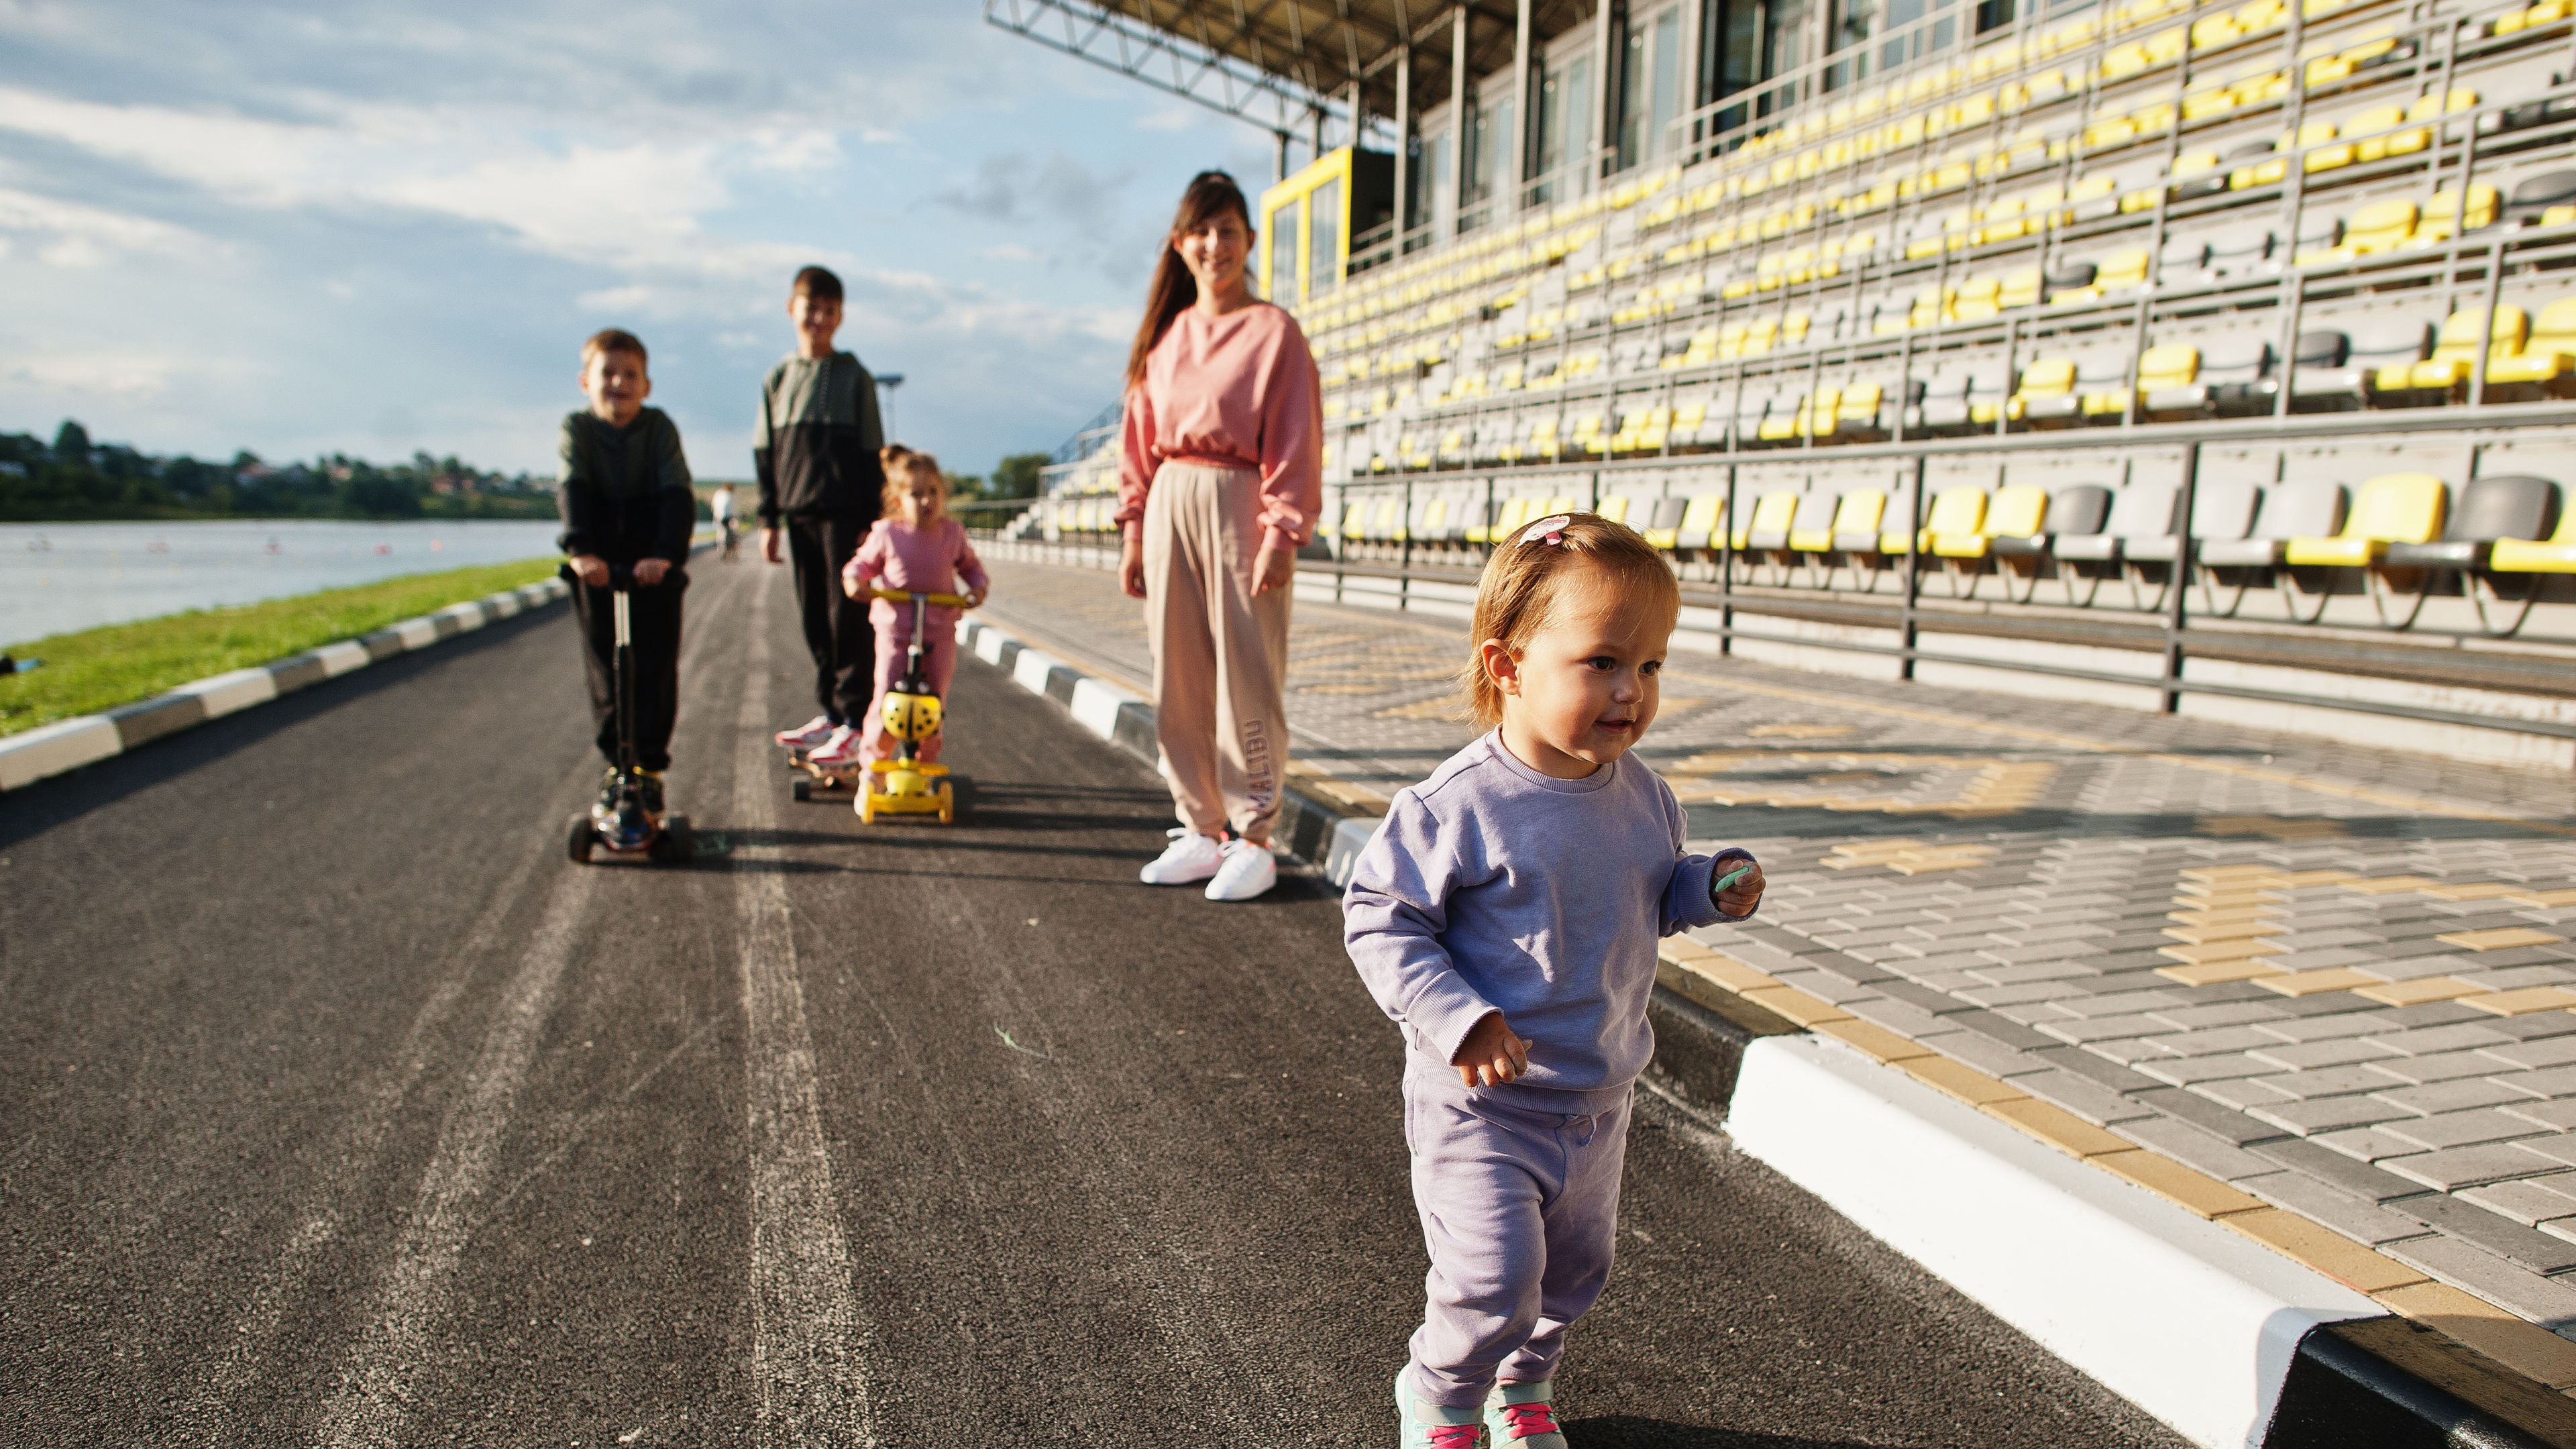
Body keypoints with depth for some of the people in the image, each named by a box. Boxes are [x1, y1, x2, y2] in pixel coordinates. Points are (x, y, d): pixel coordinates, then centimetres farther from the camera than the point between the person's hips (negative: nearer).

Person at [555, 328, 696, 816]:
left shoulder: (660, 427, -7)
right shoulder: (577, 428, -4)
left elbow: (677, 495, -18)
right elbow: (572, 491, -18)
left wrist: (665, 553, -33)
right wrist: (580, 549, -35)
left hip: (655, 566, -1)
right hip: (597, 567, 1)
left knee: (656, 669, -1)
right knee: (604, 669, 6)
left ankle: (650, 766, 9)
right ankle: (617, 763, 17)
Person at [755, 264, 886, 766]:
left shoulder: (854, 377, 1)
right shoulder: (778, 379, 12)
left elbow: (871, 454, 0)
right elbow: (765, 454, 13)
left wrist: (872, 520, -6)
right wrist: (769, 519, 8)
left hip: (844, 513, -4)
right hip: (798, 515, 4)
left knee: (848, 616, -5)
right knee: (814, 617, 9)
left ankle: (854, 723, -3)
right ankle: (829, 712, 20)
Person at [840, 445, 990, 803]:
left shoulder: (952, 533, 2)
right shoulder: (887, 533, -5)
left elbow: (971, 566, 16)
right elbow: (862, 563, 6)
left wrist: (979, 586, -4)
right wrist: (853, 581, -15)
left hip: (940, 632, 2)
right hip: (895, 629, -2)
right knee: (886, 702, -7)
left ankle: (924, 769, 24)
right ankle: (872, 767, 12)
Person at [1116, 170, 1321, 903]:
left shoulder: (1274, 331, -1)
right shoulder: (1165, 334, 14)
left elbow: (1295, 443, -7)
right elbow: (1140, 439, 15)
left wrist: (1282, 535, -14)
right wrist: (1134, 530, 9)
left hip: (1237, 507, -5)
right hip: (1170, 508, 6)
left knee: (1247, 678, -3)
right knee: (1177, 678, 7)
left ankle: (1254, 838, 7)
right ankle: (1200, 831, 18)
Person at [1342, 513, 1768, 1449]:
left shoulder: (1640, 794, -4)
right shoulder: (1459, 807, -24)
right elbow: (1379, 918, -18)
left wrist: (1710, 889, -7)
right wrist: (1456, 1019, -28)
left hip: (1598, 1100, 6)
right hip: (1482, 1102, -6)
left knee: (1574, 1265, 21)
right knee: (1492, 1277, -5)